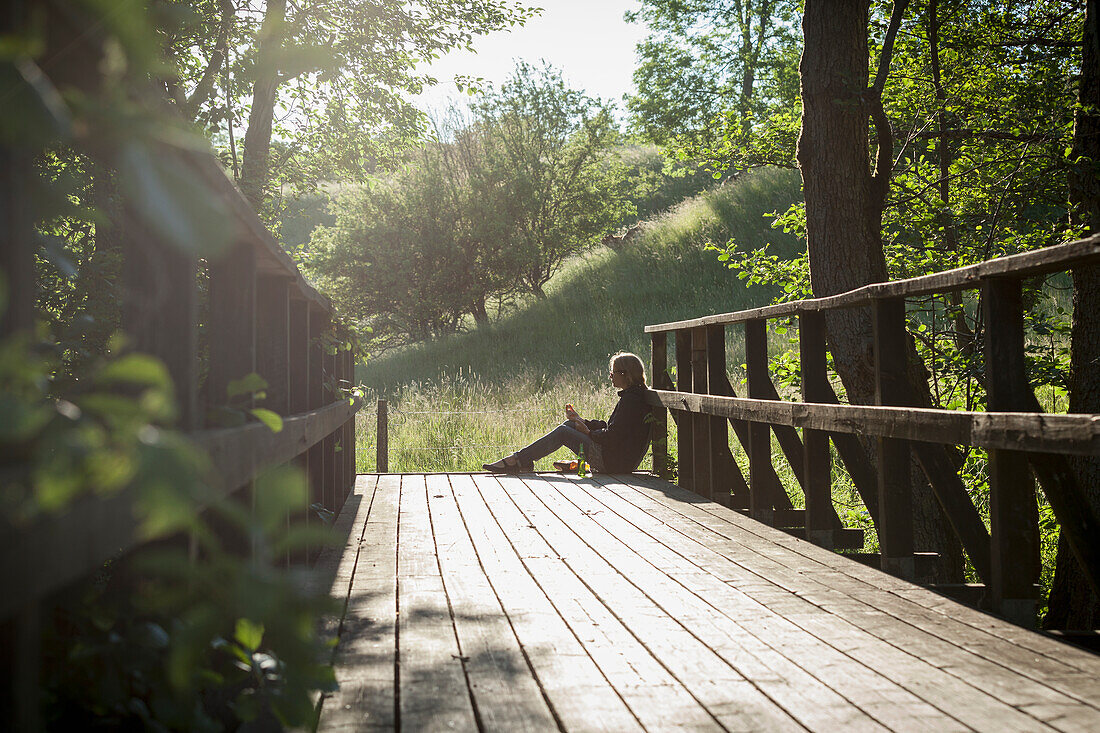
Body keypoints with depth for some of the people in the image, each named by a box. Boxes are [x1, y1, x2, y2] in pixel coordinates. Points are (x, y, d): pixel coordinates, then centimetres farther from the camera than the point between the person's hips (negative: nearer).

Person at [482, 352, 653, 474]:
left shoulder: (631, 399, -17)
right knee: (569, 425, 11)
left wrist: (588, 433, -6)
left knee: (563, 433, -10)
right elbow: (610, 426, 20)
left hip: (614, 463, -10)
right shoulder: (633, 395, 15)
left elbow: (612, 435, -22)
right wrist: (582, 422, 15)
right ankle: (523, 461, 9)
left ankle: (518, 460, -4)